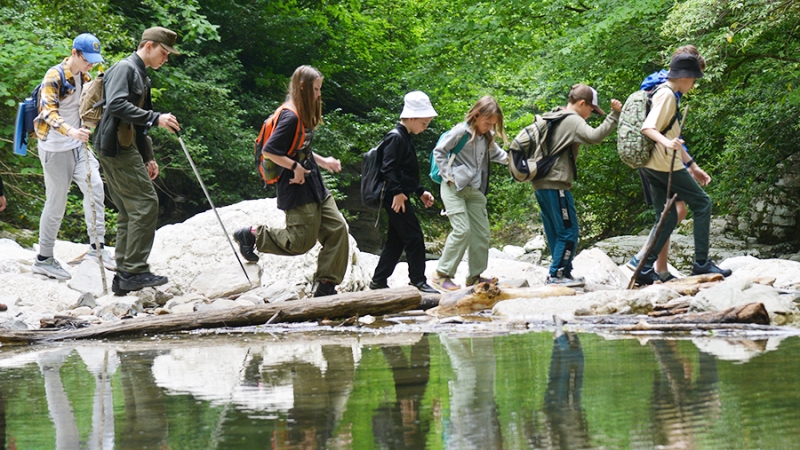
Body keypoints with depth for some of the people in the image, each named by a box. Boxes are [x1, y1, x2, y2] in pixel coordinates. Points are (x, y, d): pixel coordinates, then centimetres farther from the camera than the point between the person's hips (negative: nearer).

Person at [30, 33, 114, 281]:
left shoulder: (85, 77, 10)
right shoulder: (54, 76, -15)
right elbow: (49, 112, -27)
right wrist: (70, 131, -43)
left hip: (78, 145, 7)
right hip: (55, 147, -7)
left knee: (95, 188, -9)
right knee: (56, 202, -2)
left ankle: (97, 246, -5)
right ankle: (43, 259, 9)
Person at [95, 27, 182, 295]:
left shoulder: (140, 75, 22)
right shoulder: (125, 69, -9)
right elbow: (116, 104, -25)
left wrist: (147, 158, 25)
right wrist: (156, 118, -27)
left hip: (125, 148, 11)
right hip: (117, 147, -11)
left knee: (130, 212, 10)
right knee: (145, 204, -14)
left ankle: (124, 277, 12)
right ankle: (135, 271, -14)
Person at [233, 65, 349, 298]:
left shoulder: (304, 116, 11)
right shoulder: (290, 117, -18)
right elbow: (269, 150, -23)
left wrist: (322, 161, 15)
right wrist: (295, 167, -22)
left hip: (314, 184, 10)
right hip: (298, 186, -10)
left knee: (337, 228, 2)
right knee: (302, 241, -6)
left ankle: (326, 286, 7)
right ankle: (252, 235, 11)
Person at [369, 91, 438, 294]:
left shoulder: (405, 139, 18)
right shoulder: (396, 138, -13)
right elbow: (387, 168, -22)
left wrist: (421, 192, 21)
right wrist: (397, 192, -26)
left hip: (400, 198, 10)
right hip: (396, 199, -10)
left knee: (395, 241, 13)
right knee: (414, 239, -8)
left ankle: (378, 281, 18)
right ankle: (419, 282, -4)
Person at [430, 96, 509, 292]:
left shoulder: (487, 137, 10)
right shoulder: (461, 132, -11)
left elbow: (497, 154, 24)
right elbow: (439, 151, -8)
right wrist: (448, 175, -13)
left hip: (475, 191, 8)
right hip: (454, 188, -8)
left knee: (482, 232, 6)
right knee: (462, 230, -17)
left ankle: (475, 276, 18)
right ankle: (441, 275, -10)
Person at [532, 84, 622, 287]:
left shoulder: (552, 117, 19)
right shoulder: (573, 121, -10)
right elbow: (594, 136, -26)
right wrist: (614, 115, -24)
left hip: (542, 184, 10)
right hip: (556, 184, -10)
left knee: (555, 233, 13)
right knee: (569, 231, -6)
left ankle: (563, 273, 17)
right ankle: (557, 274, -6)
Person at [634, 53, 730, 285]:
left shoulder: (670, 96, 19)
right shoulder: (666, 95, -12)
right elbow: (648, 128, -25)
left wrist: (693, 166, 25)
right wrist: (666, 142, -43)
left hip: (652, 167, 10)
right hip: (665, 164, -10)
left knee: (667, 217, 10)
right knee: (702, 203, -1)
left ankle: (645, 269, 3)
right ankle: (701, 263, 0)